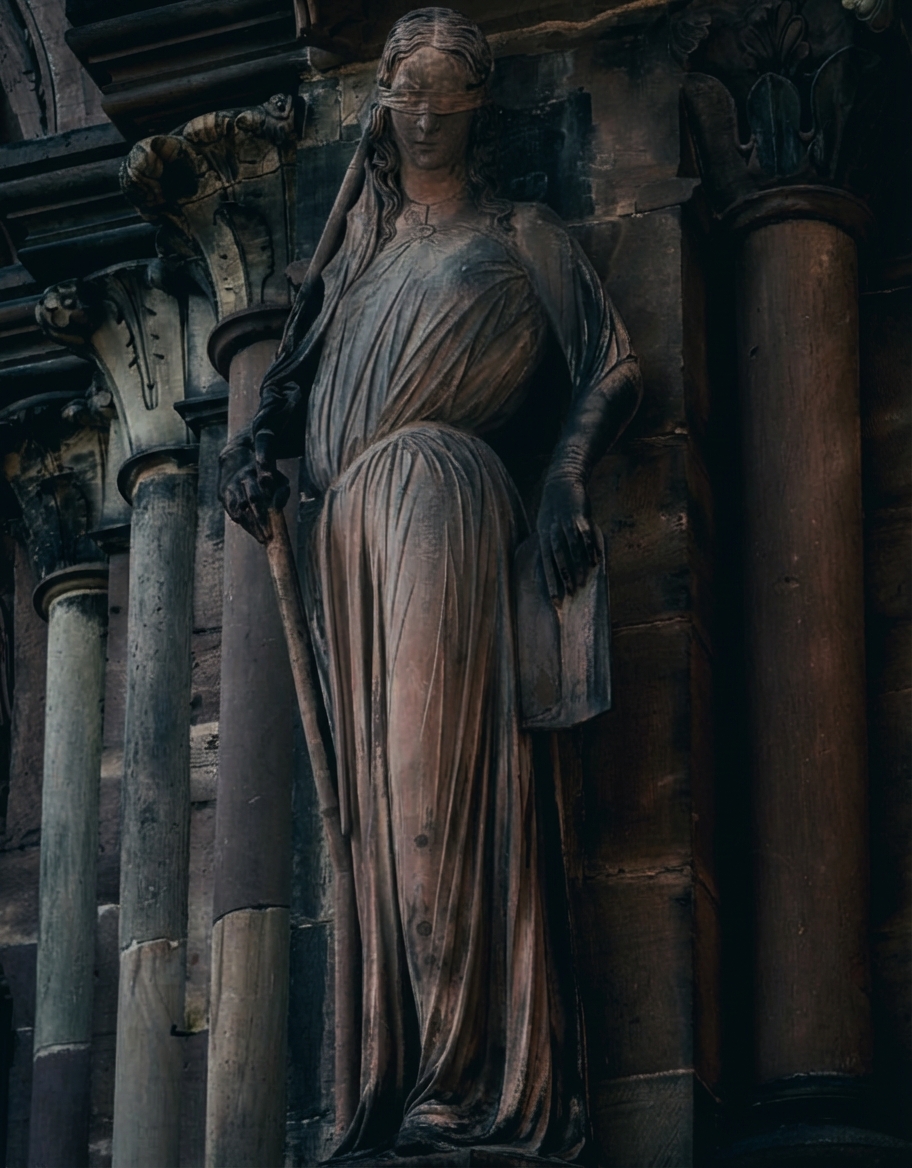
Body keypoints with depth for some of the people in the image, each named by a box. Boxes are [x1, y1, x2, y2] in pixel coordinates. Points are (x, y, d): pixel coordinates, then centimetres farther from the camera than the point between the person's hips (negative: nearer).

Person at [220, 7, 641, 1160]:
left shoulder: (520, 235, 14)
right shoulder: (363, 247, 29)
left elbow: (613, 366, 5)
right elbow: (294, 381, 28)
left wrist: (565, 475, -12)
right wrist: (255, 449, 7)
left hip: (439, 488, -6)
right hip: (344, 523, 6)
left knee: (438, 764, -19)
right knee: (378, 794, -2)